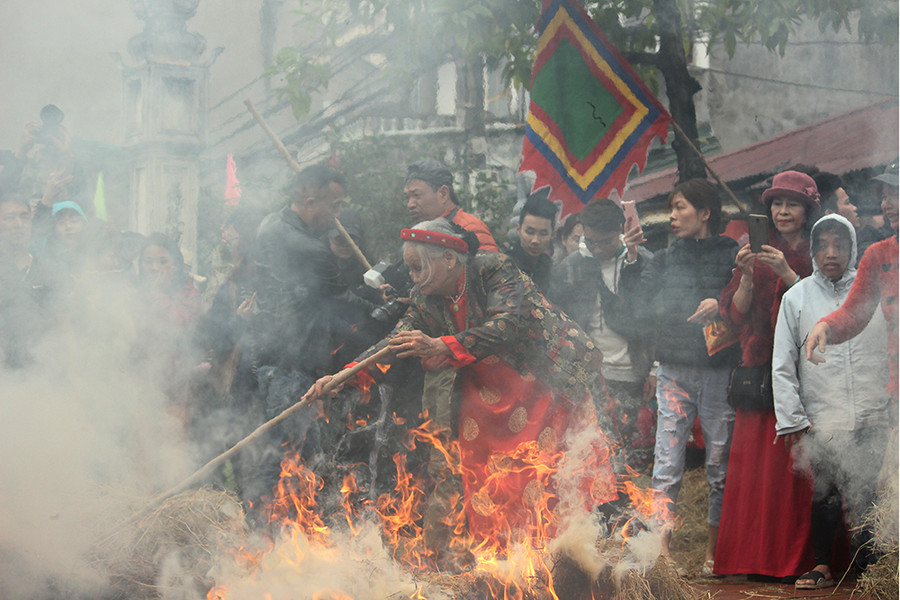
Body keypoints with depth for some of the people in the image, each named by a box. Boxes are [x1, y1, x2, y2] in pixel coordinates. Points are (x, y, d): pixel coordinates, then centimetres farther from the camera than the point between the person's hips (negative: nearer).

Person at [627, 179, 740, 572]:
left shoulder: (733, 256, 3)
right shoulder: (664, 260, 13)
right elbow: (638, 310, 5)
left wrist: (721, 306, -19)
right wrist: (629, 264, -7)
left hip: (720, 372, -2)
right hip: (674, 372, 2)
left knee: (720, 465, 3)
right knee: (667, 465, -5)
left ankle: (713, 550, 13)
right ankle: (660, 550, -4)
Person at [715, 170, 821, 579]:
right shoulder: (758, 254, 13)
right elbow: (736, 316, 7)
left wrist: (788, 275, -16)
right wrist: (748, 278, -10)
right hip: (762, 372, 3)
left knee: (798, 465, -8)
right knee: (755, 465, -3)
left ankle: (797, 556, 0)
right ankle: (756, 557, 4)